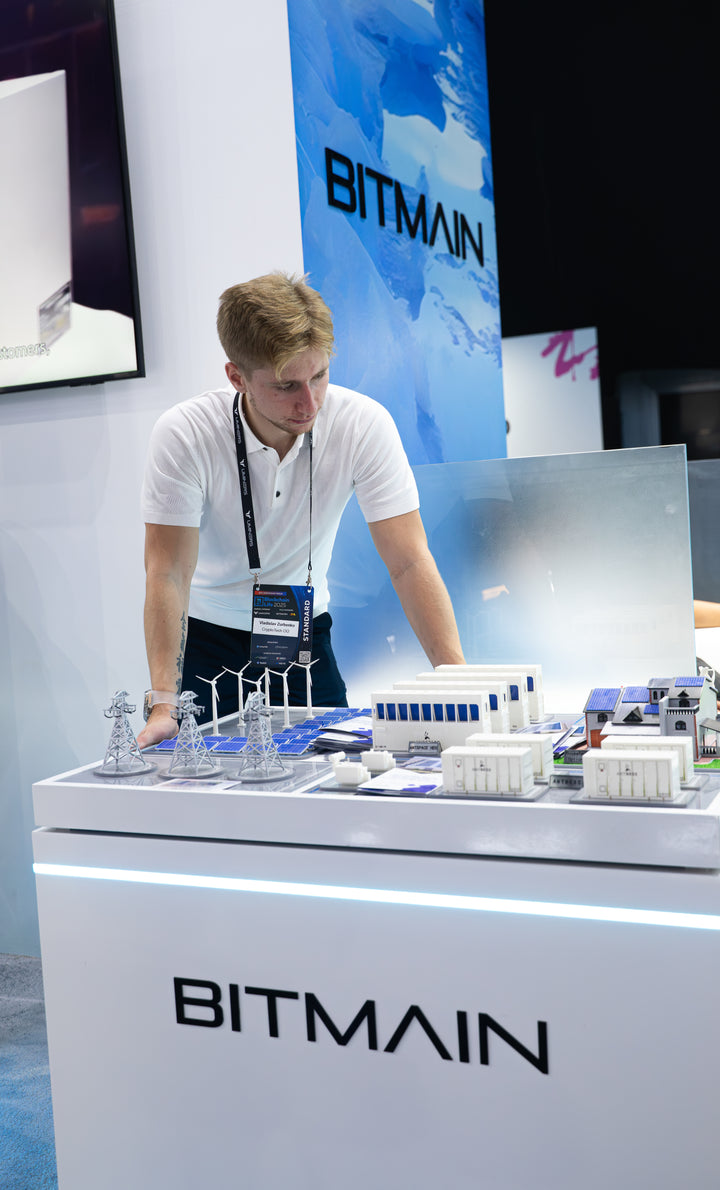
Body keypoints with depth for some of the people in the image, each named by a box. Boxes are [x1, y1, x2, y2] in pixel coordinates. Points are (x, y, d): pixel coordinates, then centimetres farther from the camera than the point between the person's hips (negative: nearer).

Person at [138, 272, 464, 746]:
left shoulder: (365, 425, -21)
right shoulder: (183, 435, -24)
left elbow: (409, 562, -22)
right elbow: (168, 573, -23)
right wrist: (163, 704, -32)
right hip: (208, 635, -1)